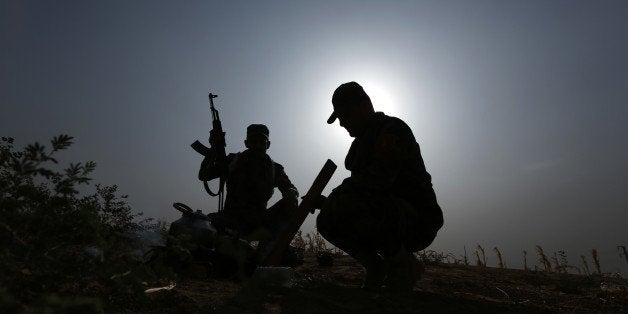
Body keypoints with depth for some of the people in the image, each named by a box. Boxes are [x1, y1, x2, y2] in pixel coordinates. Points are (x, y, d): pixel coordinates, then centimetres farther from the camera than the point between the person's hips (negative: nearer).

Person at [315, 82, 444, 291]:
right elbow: (360, 186, 15)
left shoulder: (392, 129, -13)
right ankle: (376, 267, 6)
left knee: (345, 206, -32)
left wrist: (333, 198, -19)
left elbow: (377, 179, -29)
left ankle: (405, 264, -11)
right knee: (327, 219, 2)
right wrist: (328, 202, -2)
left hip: (417, 221, -9)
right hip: (390, 218, 9)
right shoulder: (363, 139, 16)